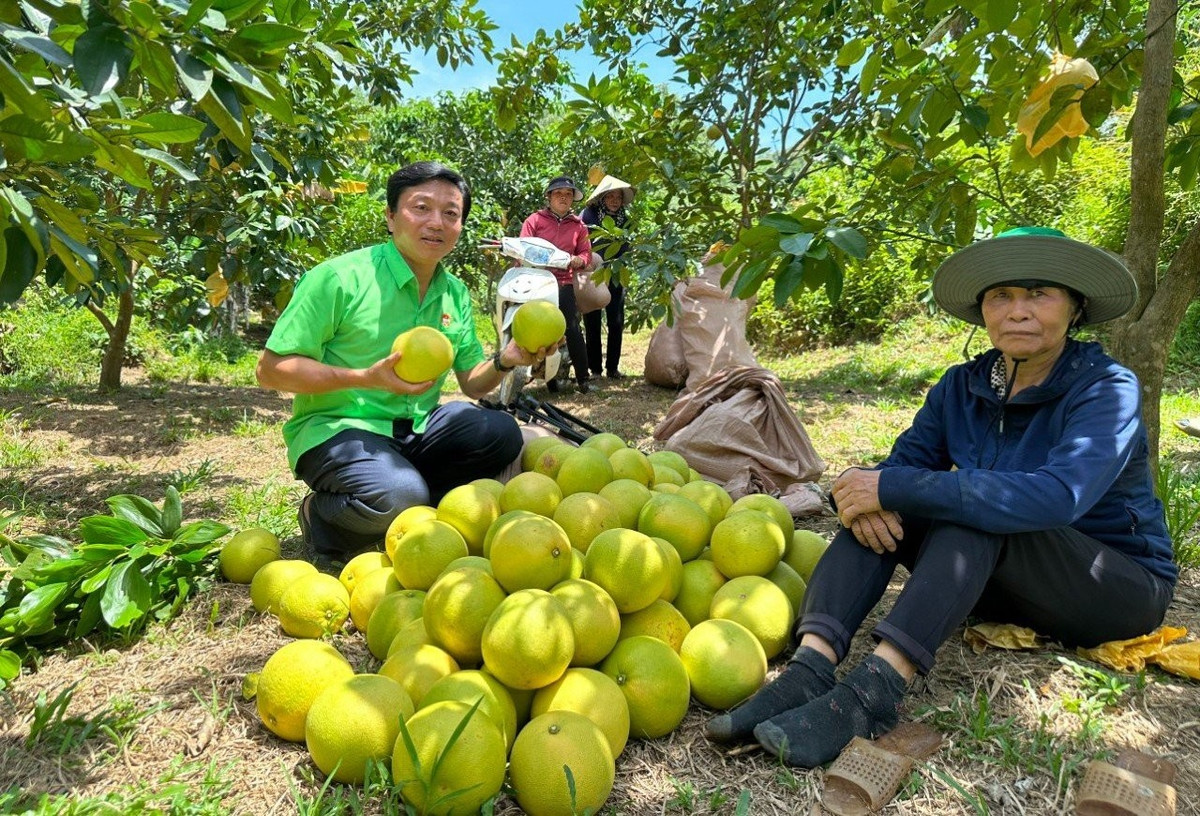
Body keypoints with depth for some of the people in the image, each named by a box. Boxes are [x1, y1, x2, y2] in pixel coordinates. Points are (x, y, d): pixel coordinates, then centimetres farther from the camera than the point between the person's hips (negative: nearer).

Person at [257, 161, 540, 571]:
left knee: (500, 432, -18)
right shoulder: (338, 277, -13)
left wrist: (504, 360, -11)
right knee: (399, 496, -33)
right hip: (336, 429, -5)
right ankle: (321, 517, 1)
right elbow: (271, 369, -13)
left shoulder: (456, 293, 8)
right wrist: (367, 378, -25)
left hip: (414, 430, 6)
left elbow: (472, 381, 12)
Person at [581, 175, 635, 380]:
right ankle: (595, 368, 8)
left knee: (616, 323, 2)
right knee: (592, 324, 0)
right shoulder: (589, 215, -6)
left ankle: (613, 367, 11)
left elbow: (626, 250, 13)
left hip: (615, 278, 4)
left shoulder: (625, 220, 7)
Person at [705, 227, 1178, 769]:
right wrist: (866, 495, -34)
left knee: (975, 511, -33)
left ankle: (876, 690, -42)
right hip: (1001, 582, 5)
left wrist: (892, 488, -39)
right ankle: (809, 672, -35)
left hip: (1120, 585, -4)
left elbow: (1057, 496, -36)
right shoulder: (963, 386, -3)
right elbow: (902, 461, -8)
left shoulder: (1107, 388, -19)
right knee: (879, 509, -20)